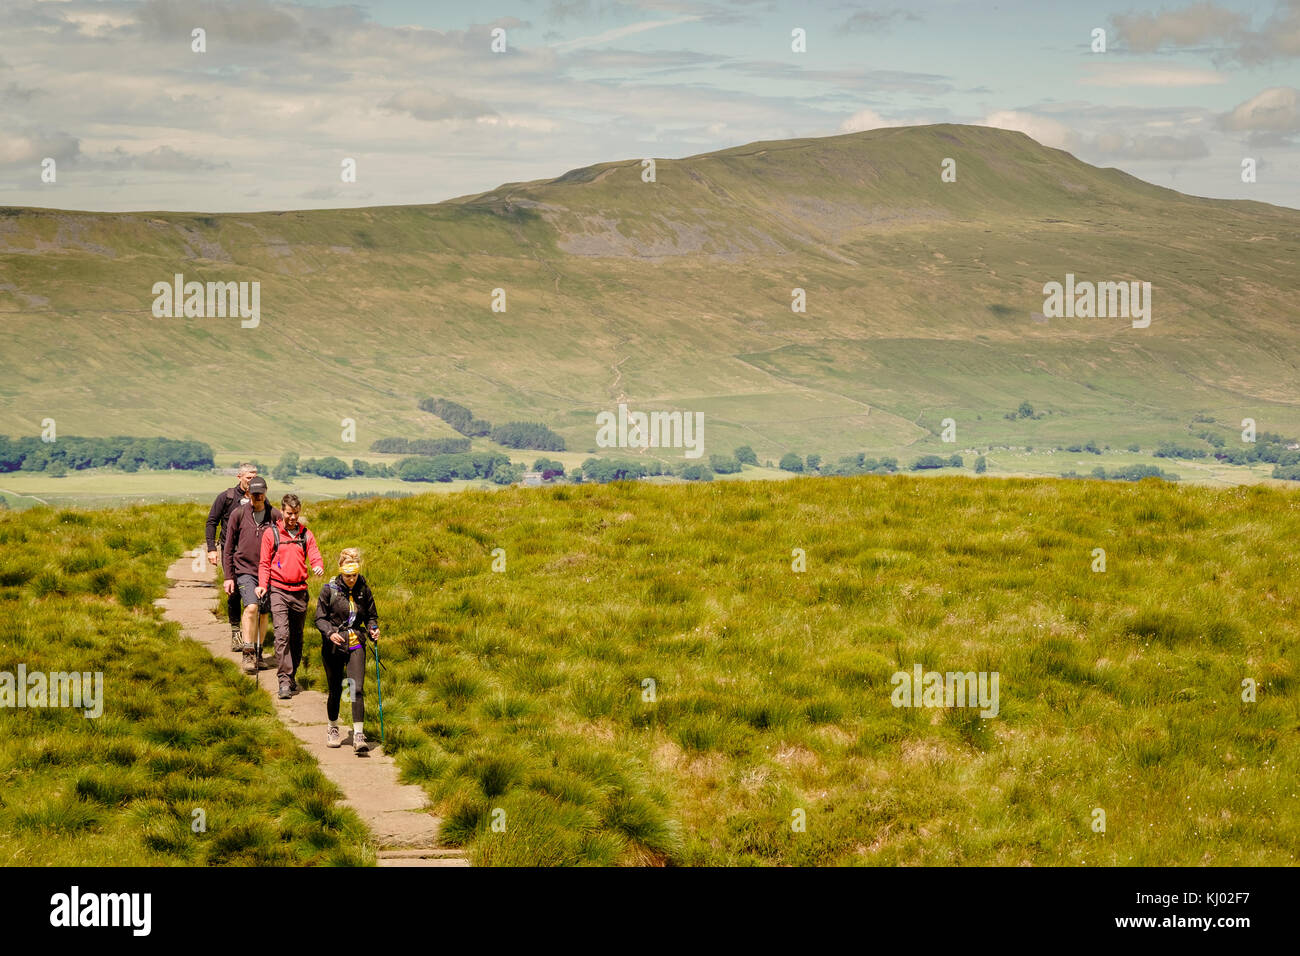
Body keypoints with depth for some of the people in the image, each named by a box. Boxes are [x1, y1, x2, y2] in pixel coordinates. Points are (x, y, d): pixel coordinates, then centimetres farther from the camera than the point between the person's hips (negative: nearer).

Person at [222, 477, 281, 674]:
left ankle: (257, 653, 24)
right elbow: (228, 547, 5)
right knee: (251, 607, -21)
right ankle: (248, 654, -19)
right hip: (245, 570, -2)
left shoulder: (274, 515, 2)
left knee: (263, 614, 7)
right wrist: (228, 576, 1)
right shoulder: (238, 514, 0)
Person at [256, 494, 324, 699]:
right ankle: (284, 681, -19)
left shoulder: (306, 534, 9)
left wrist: (318, 567, -20)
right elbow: (264, 563, 4)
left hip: (299, 591, 3)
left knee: (296, 637, 10)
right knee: (282, 634, -15)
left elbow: (315, 556, 4)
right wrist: (262, 585, -9)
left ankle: (292, 677, 22)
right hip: (278, 590, -3)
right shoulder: (271, 534, 2)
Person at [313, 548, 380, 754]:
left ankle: (359, 735, -14)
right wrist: (330, 633, -20)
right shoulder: (329, 590, -6)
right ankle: (332, 728, 33)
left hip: (356, 644, 1)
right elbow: (320, 618, -2)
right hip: (333, 645, -1)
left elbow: (371, 615, 14)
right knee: (335, 690, 9)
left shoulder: (363, 590, 1)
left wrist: (373, 628, -7)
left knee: (357, 689, -12)